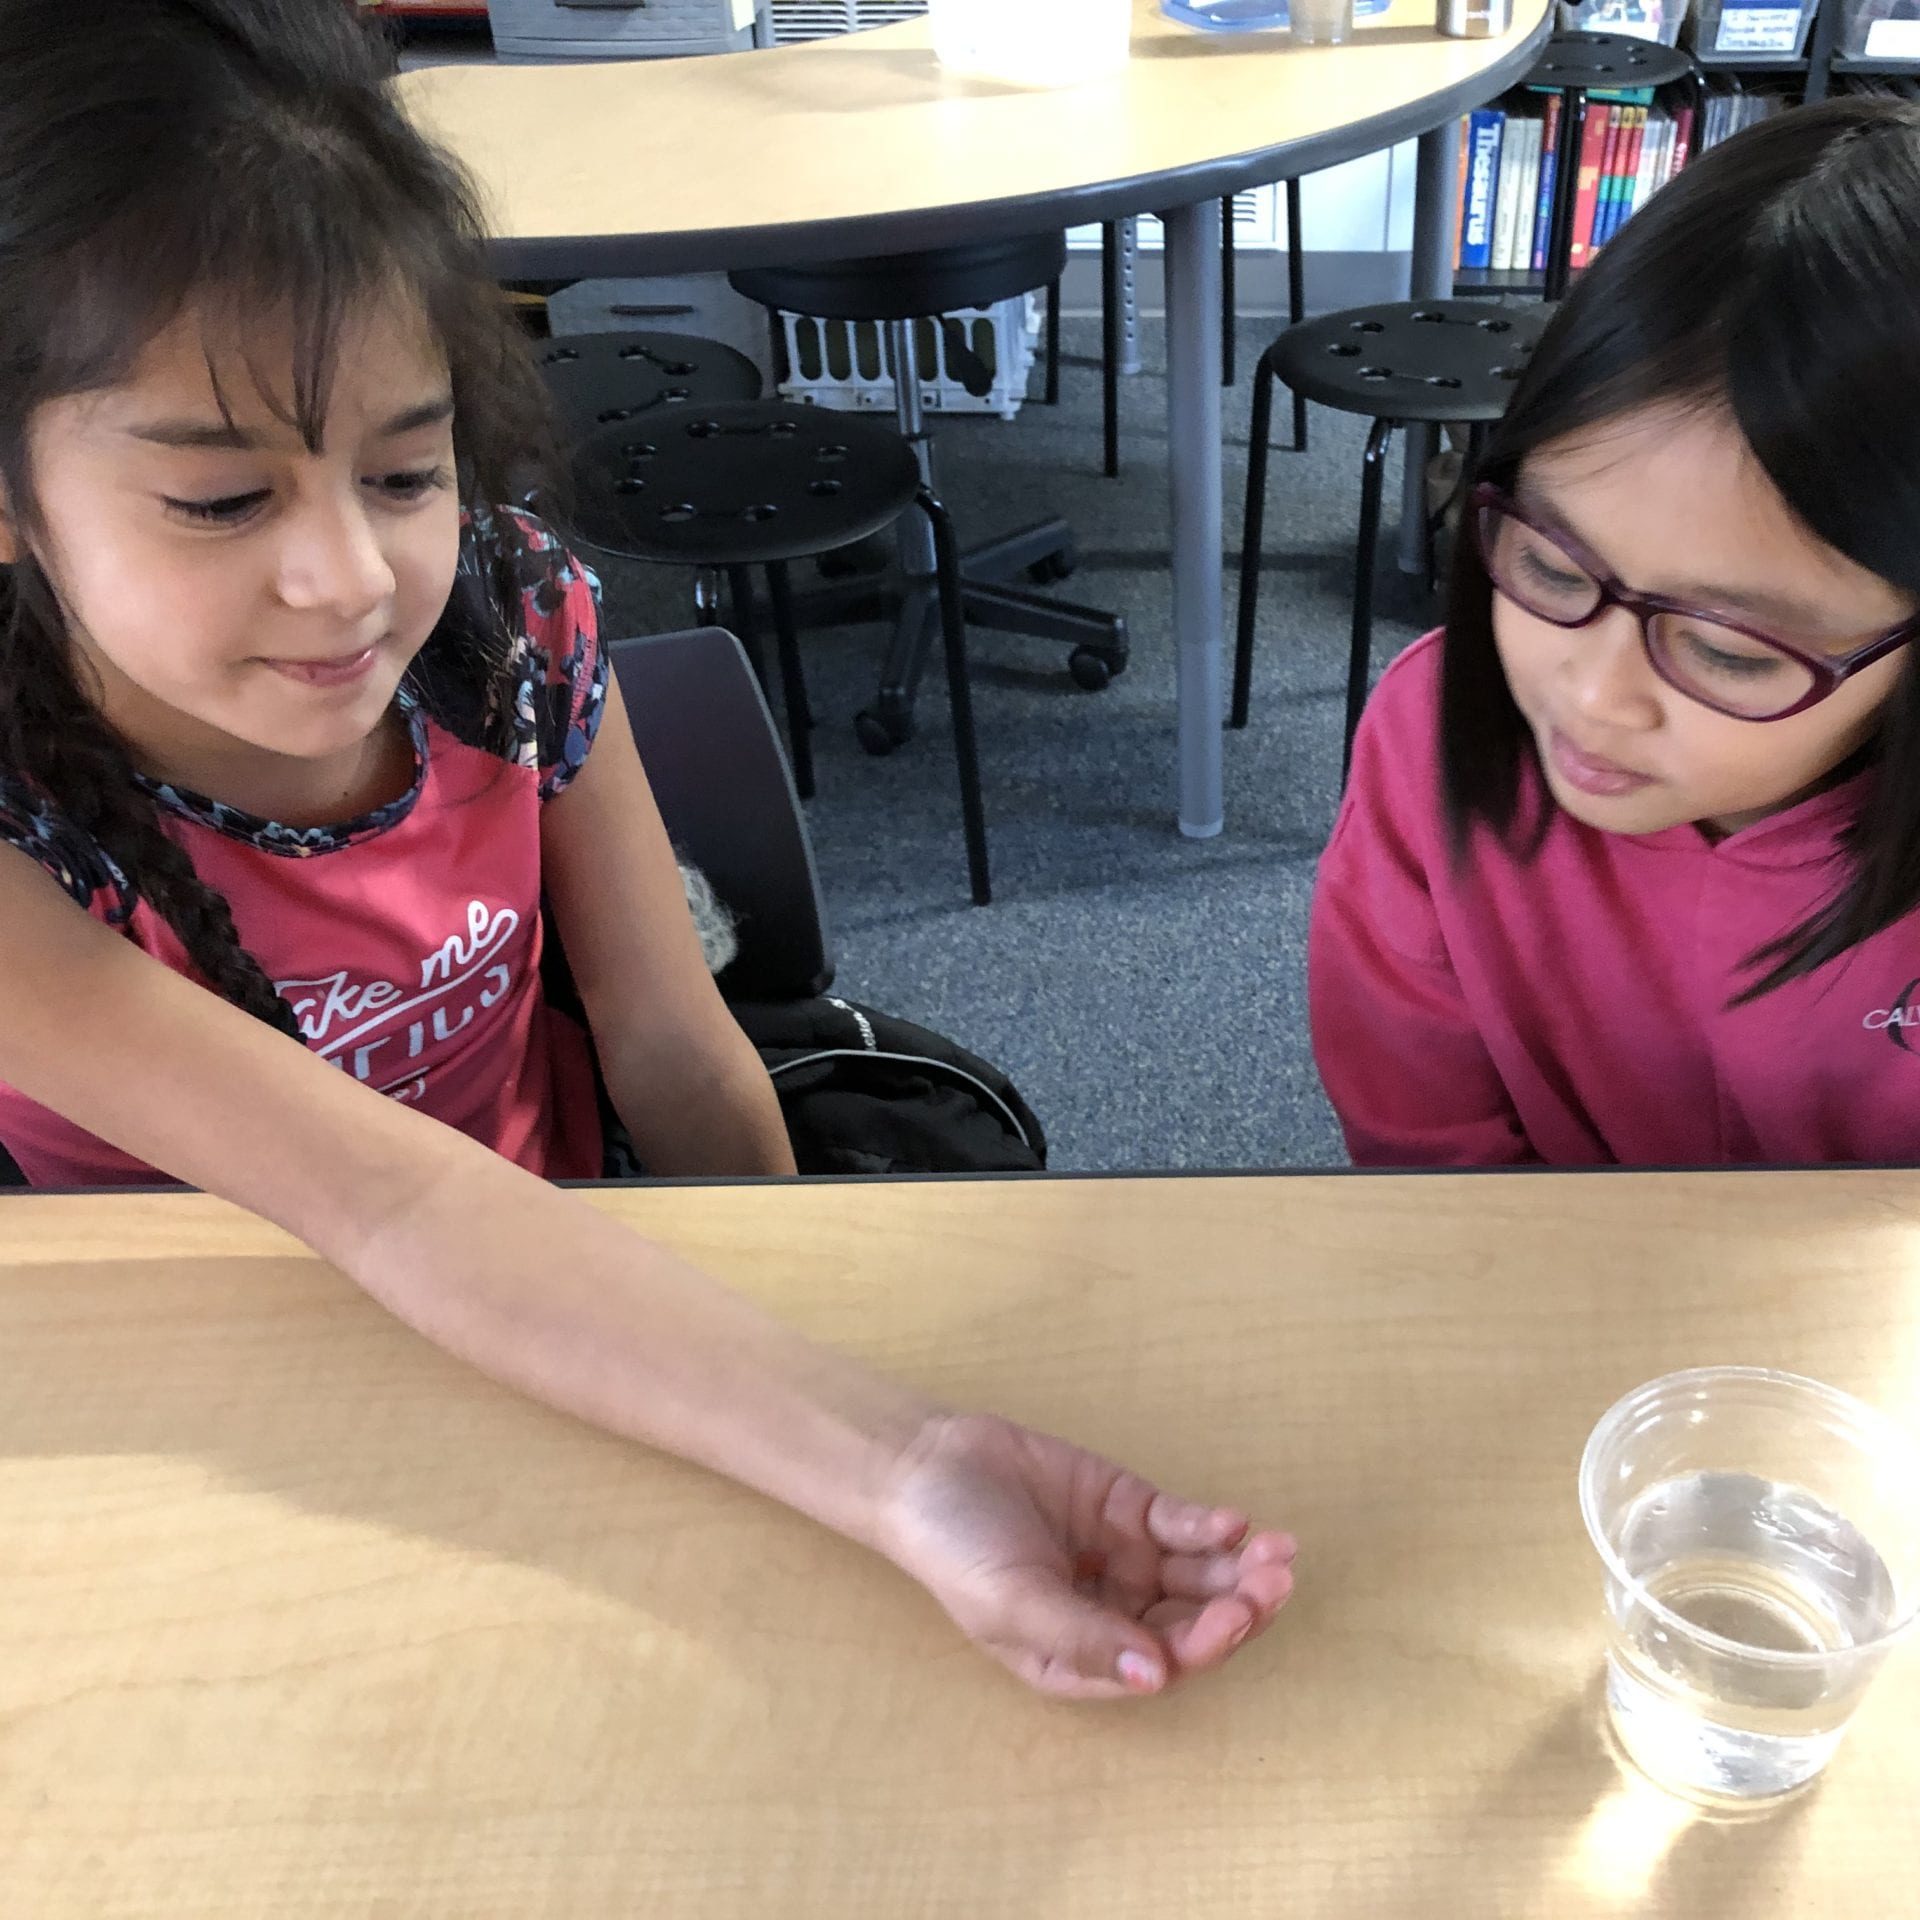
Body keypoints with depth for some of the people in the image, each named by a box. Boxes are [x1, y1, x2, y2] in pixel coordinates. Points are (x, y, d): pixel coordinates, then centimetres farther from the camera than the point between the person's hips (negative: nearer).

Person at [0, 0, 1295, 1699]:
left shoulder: (507, 615, -16)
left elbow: (679, 1058, -10)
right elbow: (385, 1201, -35)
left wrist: (830, 1398, -8)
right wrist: (894, 1475, -45)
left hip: (568, 1291, 3)